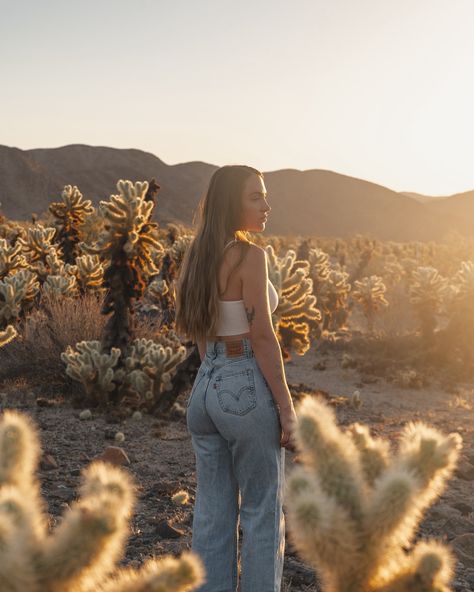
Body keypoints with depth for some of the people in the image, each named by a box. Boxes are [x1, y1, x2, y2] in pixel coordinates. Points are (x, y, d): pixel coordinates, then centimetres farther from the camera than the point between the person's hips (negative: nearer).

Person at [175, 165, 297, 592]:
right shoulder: (250, 256, -14)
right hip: (248, 388, -7)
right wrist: (287, 408, -12)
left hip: (205, 387, 8)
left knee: (212, 513, 15)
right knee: (262, 512, 7)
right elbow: (262, 336, -17)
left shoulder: (197, 257, 9)